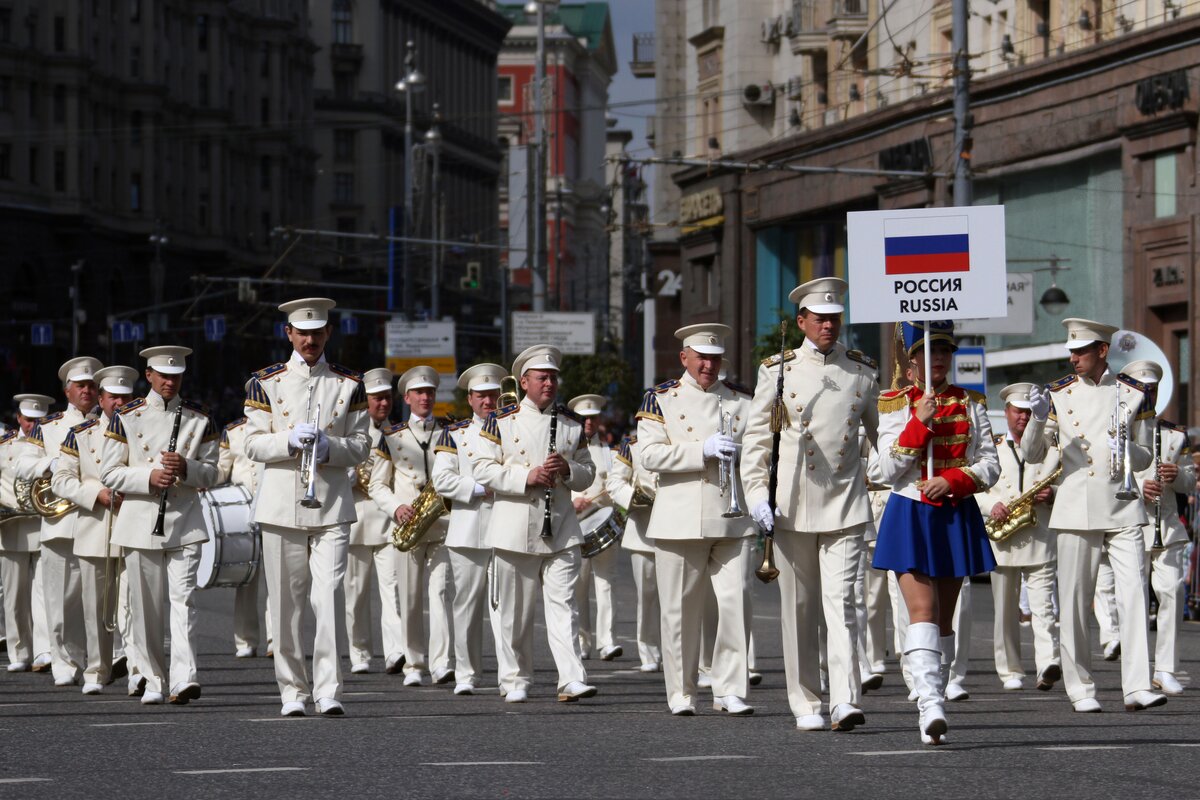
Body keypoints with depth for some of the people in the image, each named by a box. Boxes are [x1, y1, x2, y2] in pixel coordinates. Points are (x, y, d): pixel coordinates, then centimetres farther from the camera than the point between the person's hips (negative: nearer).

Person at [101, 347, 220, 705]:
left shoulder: (199, 418, 7)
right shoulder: (126, 417, 2)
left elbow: (211, 473, 9)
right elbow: (110, 473, 1)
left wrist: (186, 468, -13)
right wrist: (149, 478, -15)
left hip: (185, 522, 0)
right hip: (141, 521, 0)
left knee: (183, 598, -13)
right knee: (145, 606, 4)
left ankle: (184, 678, -22)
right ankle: (153, 681, 13)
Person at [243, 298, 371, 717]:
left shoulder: (350, 384, 9)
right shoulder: (266, 383, 6)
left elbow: (361, 445, 8)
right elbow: (253, 444, 3)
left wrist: (329, 447, -12)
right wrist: (290, 439, -15)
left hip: (331, 508, 0)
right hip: (281, 506, 0)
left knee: (328, 598, -12)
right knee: (286, 604, 3)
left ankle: (328, 690, -13)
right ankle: (293, 691, 12)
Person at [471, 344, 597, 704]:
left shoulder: (571, 426, 12)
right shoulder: (501, 422, 2)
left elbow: (587, 475, 15)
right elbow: (483, 469, -5)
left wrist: (567, 470, -7)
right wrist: (526, 477, -16)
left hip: (561, 531, 2)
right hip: (515, 531, -2)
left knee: (563, 604, -8)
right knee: (515, 612, 4)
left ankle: (572, 680, -15)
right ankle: (516, 682, 14)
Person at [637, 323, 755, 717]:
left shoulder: (742, 399, 13)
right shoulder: (660, 400, 5)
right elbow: (651, 454, -7)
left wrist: (742, 451, -4)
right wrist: (704, 450, -18)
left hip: (733, 519, 2)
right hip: (681, 521, -2)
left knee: (735, 601, -8)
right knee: (680, 610, 2)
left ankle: (730, 689, -3)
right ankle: (681, 692, 11)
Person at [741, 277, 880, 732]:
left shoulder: (863, 372, 7)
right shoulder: (778, 370, 2)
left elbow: (881, 434, 17)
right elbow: (756, 437, 2)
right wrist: (756, 494, -7)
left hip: (846, 504, 0)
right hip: (793, 506, 0)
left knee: (841, 599, -11)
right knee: (799, 607, 5)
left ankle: (845, 702, -19)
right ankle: (806, 704, 12)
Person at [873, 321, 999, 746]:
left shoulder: (971, 404, 8)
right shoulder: (895, 404, 3)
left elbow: (990, 465, 3)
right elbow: (890, 471, -5)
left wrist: (954, 480, -14)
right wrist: (920, 422, -14)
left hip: (957, 517, 3)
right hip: (910, 517, -3)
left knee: (944, 616, 6)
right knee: (922, 610, -17)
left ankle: (933, 710, 10)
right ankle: (931, 704, -30)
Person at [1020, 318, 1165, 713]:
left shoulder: (1135, 394, 6)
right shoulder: (1059, 394, 6)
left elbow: (1145, 458, 13)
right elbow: (1032, 455, 7)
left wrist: (1128, 451, -11)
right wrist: (1039, 419, -12)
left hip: (1123, 506, 0)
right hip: (1076, 509, 0)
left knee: (1134, 594, -11)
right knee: (1075, 602, 1)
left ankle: (1137, 687, -14)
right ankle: (1080, 689, 10)